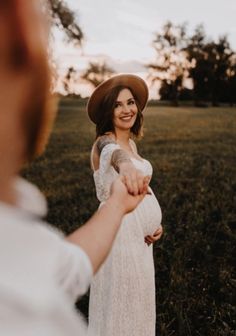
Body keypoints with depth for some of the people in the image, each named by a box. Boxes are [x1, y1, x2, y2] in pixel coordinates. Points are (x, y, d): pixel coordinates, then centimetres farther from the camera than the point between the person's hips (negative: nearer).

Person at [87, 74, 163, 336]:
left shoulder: (131, 142, 9)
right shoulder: (104, 142, -17)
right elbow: (113, 154, -43)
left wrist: (154, 222, 2)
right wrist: (125, 165, -67)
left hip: (138, 232, 8)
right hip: (120, 231, -8)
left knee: (138, 301, 22)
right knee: (122, 304, 6)